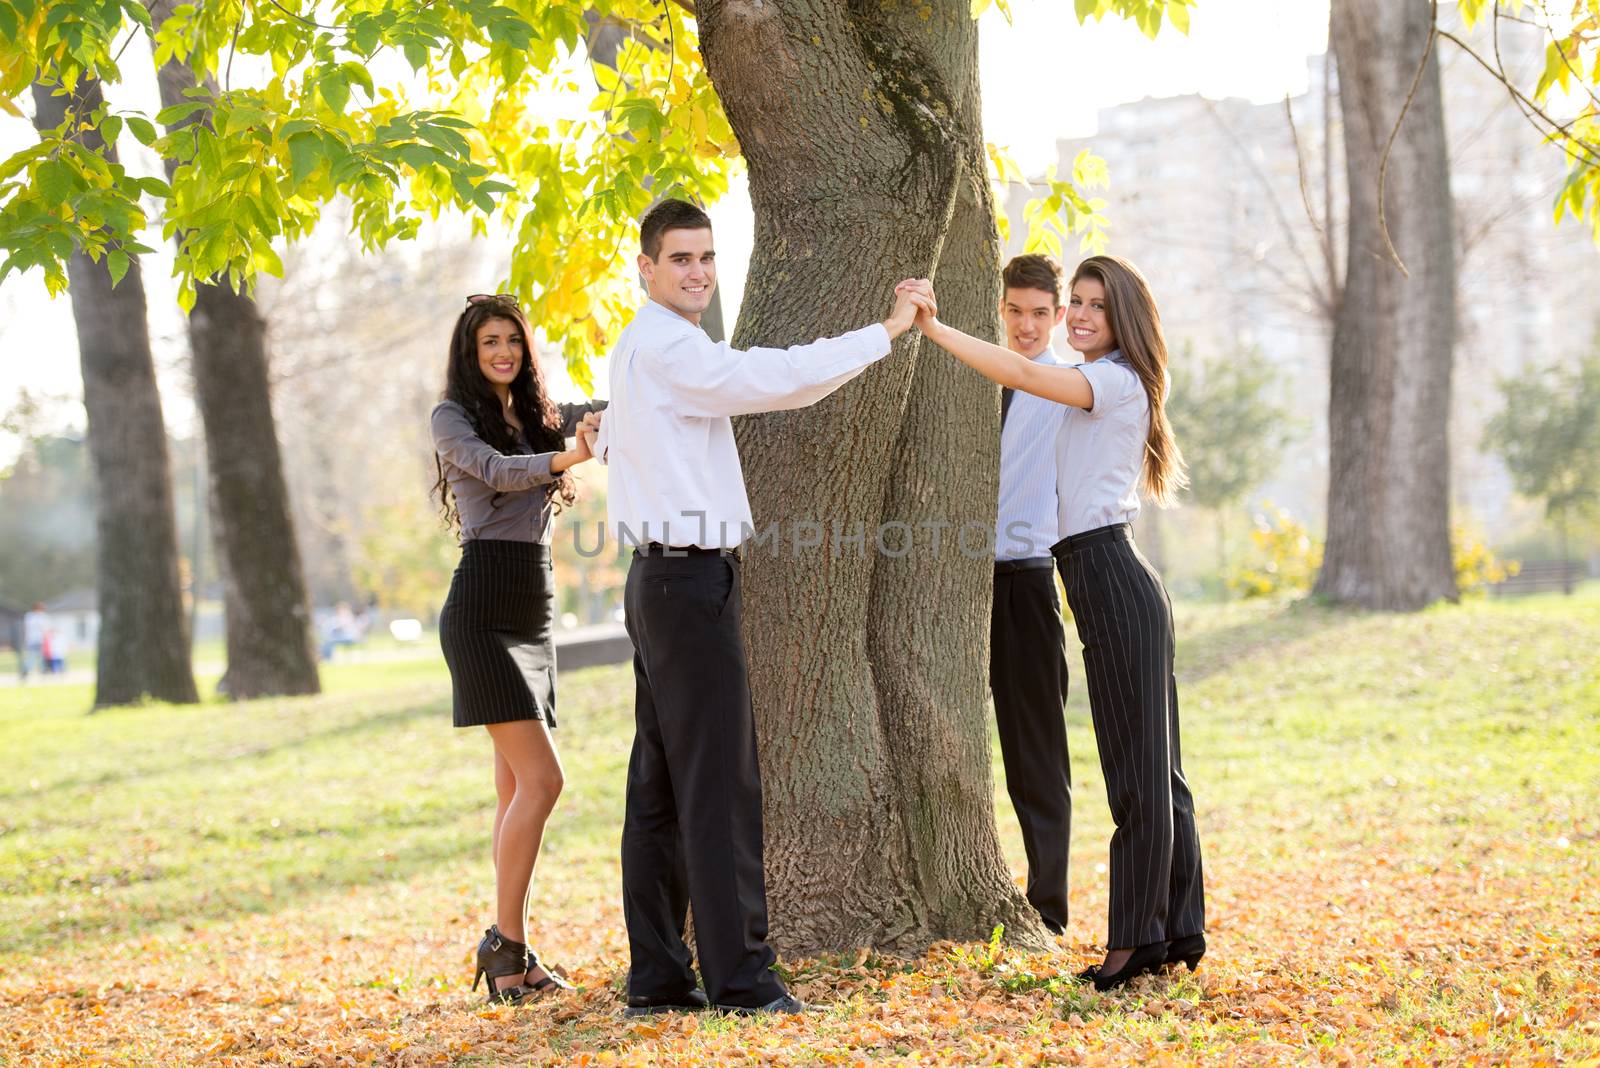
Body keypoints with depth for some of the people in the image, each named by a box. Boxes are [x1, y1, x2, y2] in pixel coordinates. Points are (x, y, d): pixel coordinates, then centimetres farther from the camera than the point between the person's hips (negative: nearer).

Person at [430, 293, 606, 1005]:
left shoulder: (540, 416, 19)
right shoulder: (453, 418, -1)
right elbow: (497, 470, -20)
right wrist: (567, 457, -36)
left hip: (533, 618, 7)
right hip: (482, 611, -7)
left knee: (517, 790, 5)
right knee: (541, 778, -15)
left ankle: (512, 954, 6)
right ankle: (505, 942, -10)